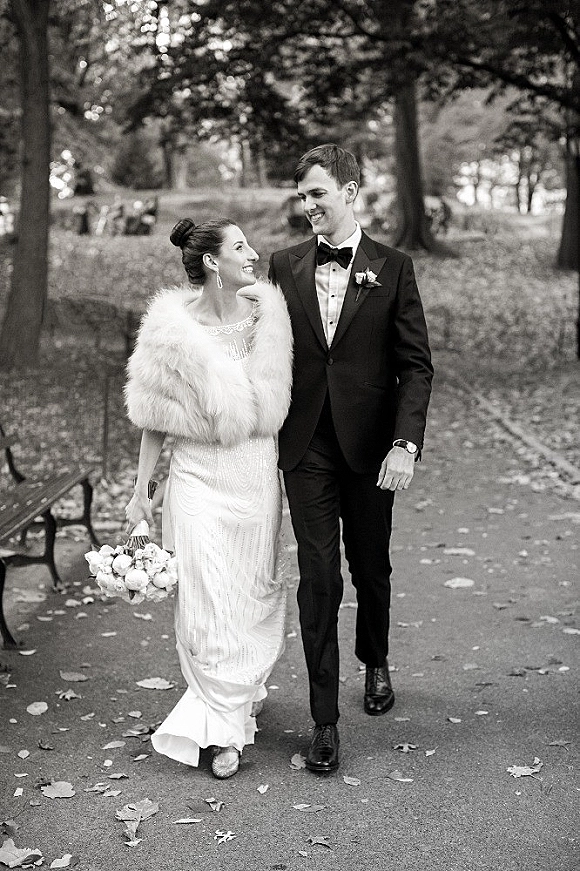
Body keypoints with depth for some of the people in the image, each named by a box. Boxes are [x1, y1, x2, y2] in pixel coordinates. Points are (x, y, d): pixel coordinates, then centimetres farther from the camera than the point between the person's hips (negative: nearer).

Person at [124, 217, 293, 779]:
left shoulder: (266, 314, -2)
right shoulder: (173, 329, -8)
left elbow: (276, 400, 8)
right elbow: (156, 417, -1)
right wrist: (141, 491, 0)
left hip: (257, 474, 3)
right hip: (198, 476, -2)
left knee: (253, 593, 13)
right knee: (206, 599, -3)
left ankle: (242, 689, 39)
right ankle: (224, 727, 12)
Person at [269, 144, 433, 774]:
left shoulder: (392, 268, 0)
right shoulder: (284, 267, 6)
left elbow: (415, 365, -2)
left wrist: (406, 444, -13)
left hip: (370, 446, 0)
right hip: (306, 447, 1)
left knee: (371, 569, 15)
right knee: (318, 579, -1)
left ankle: (375, 662, 44)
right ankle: (324, 721, 7)